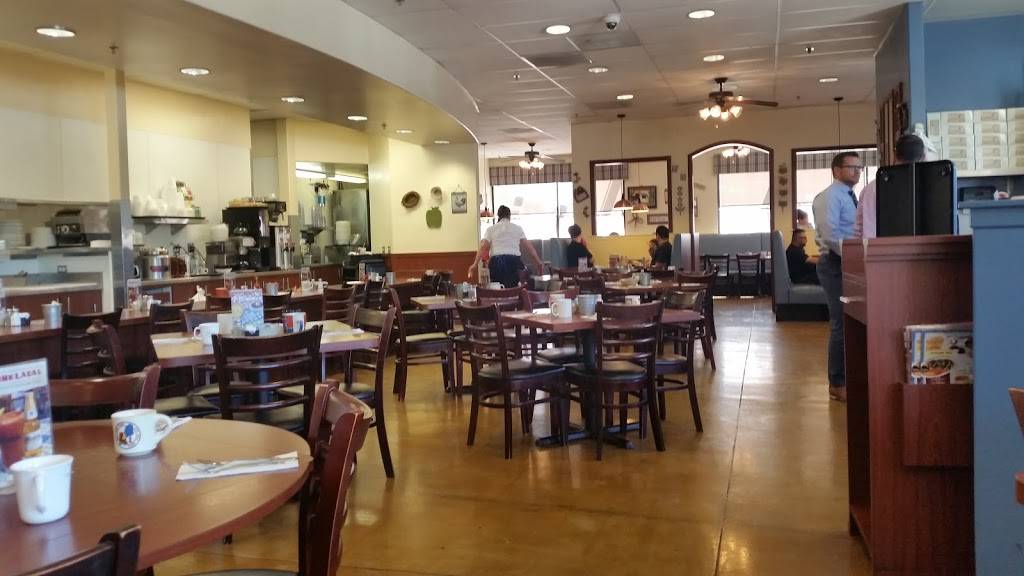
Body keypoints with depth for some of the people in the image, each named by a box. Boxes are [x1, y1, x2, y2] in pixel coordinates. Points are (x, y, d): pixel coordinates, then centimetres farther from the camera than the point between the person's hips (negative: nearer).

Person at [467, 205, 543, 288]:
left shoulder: (491, 229, 12)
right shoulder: (517, 228, 13)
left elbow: (483, 247, 1)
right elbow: (528, 246, 7)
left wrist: (475, 264, -2)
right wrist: (538, 262, 12)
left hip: (496, 262, 0)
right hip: (514, 261, 0)